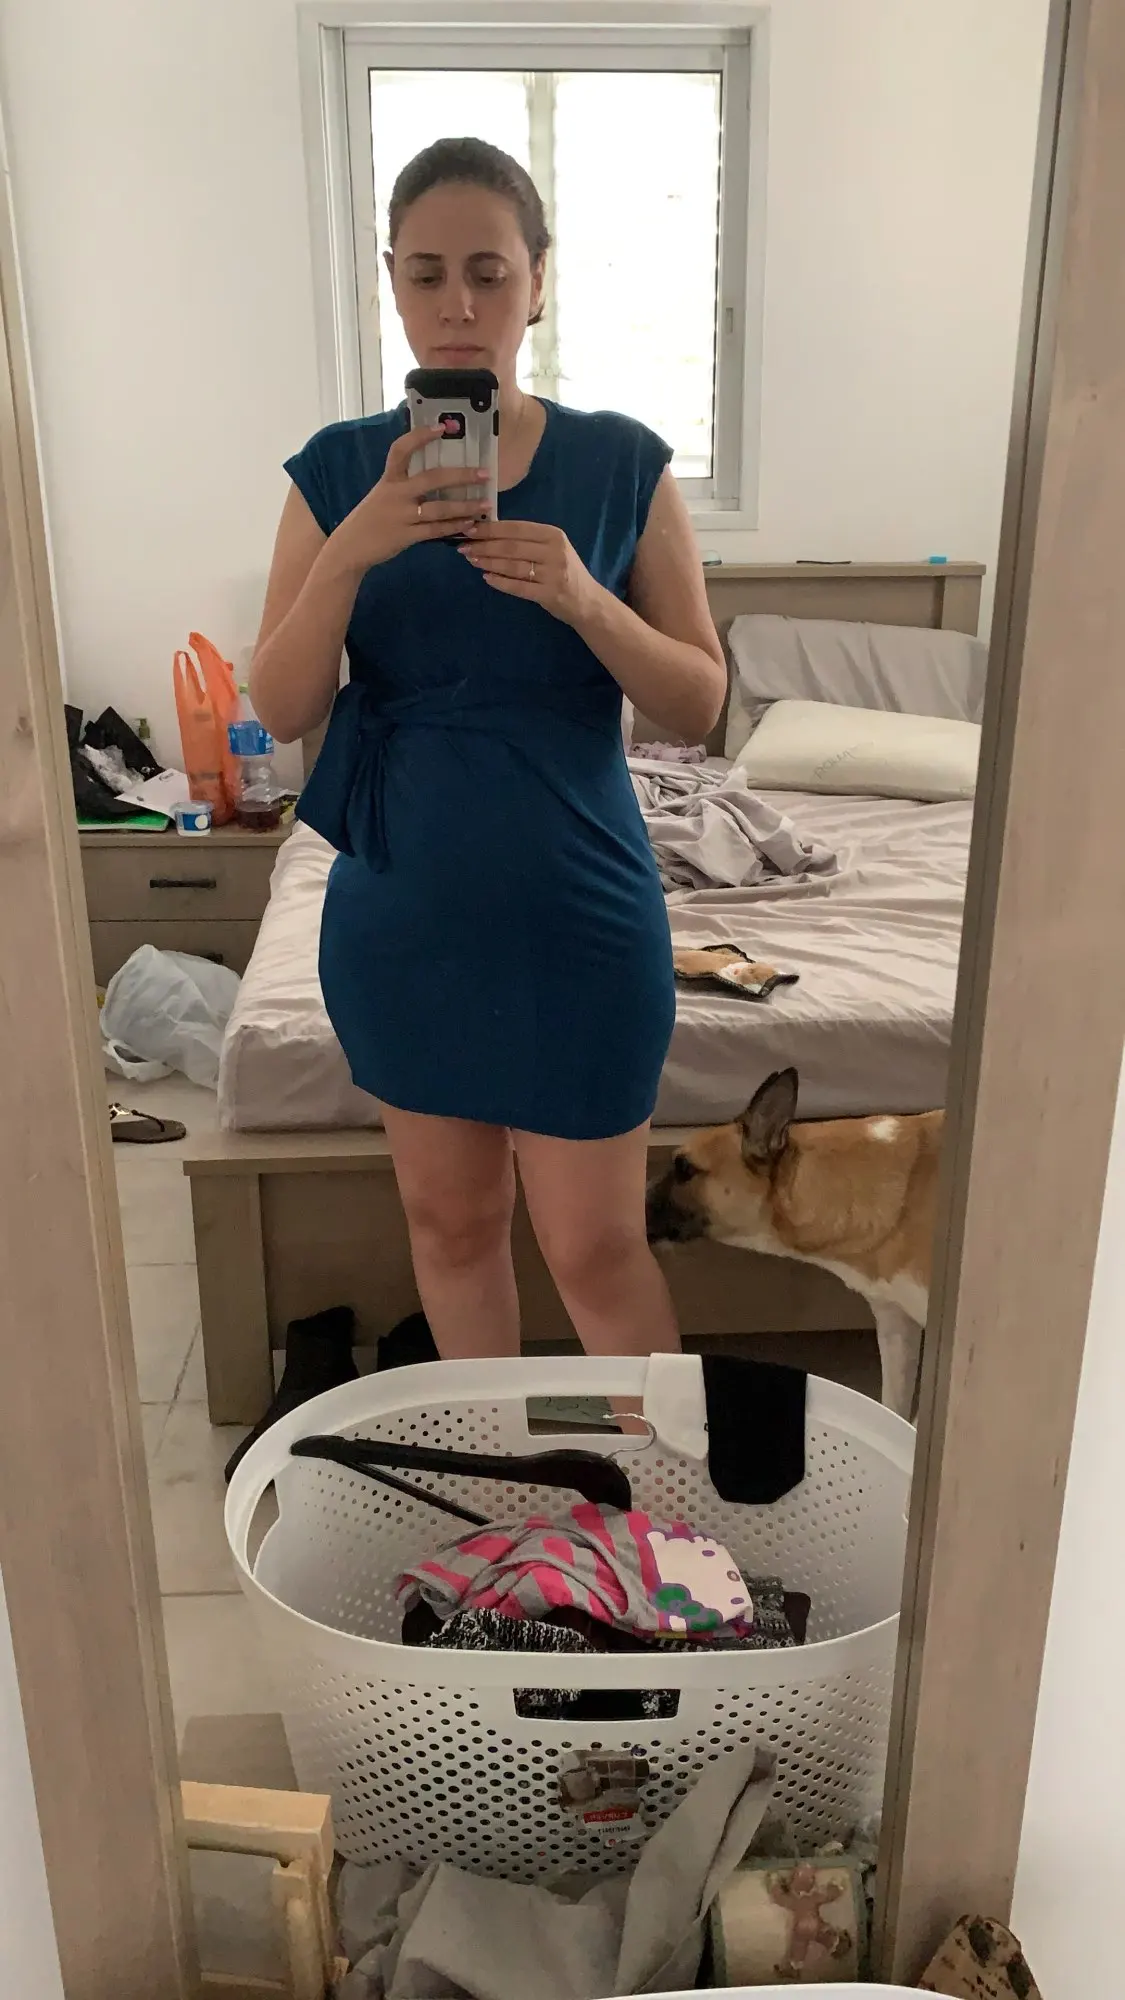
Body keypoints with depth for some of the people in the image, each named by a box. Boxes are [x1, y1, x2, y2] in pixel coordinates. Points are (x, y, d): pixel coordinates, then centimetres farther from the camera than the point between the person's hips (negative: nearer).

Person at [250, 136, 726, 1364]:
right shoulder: (338, 470, 0)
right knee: (450, 1218, 18)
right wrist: (354, 549, -21)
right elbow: (280, 710, -6)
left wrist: (582, 598, -22)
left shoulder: (621, 465, -4)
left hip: (577, 909, -2)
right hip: (400, 907, 3)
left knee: (596, 1247, 5)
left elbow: (698, 706, -4)